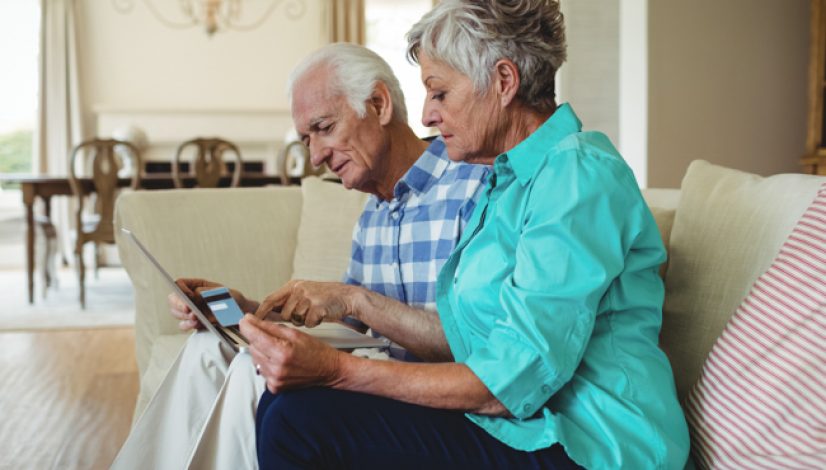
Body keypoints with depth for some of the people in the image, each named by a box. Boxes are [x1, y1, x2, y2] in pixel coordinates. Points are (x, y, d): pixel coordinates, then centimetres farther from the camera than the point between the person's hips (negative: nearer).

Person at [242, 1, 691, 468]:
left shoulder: (578, 176, -16)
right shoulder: (513, 179, 15)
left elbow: (513, 383, -22)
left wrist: (338, 370, -22)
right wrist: (354, 301, 14)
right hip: (528, 425, 9)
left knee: (300, 424, -19)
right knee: (287, 401, -3)